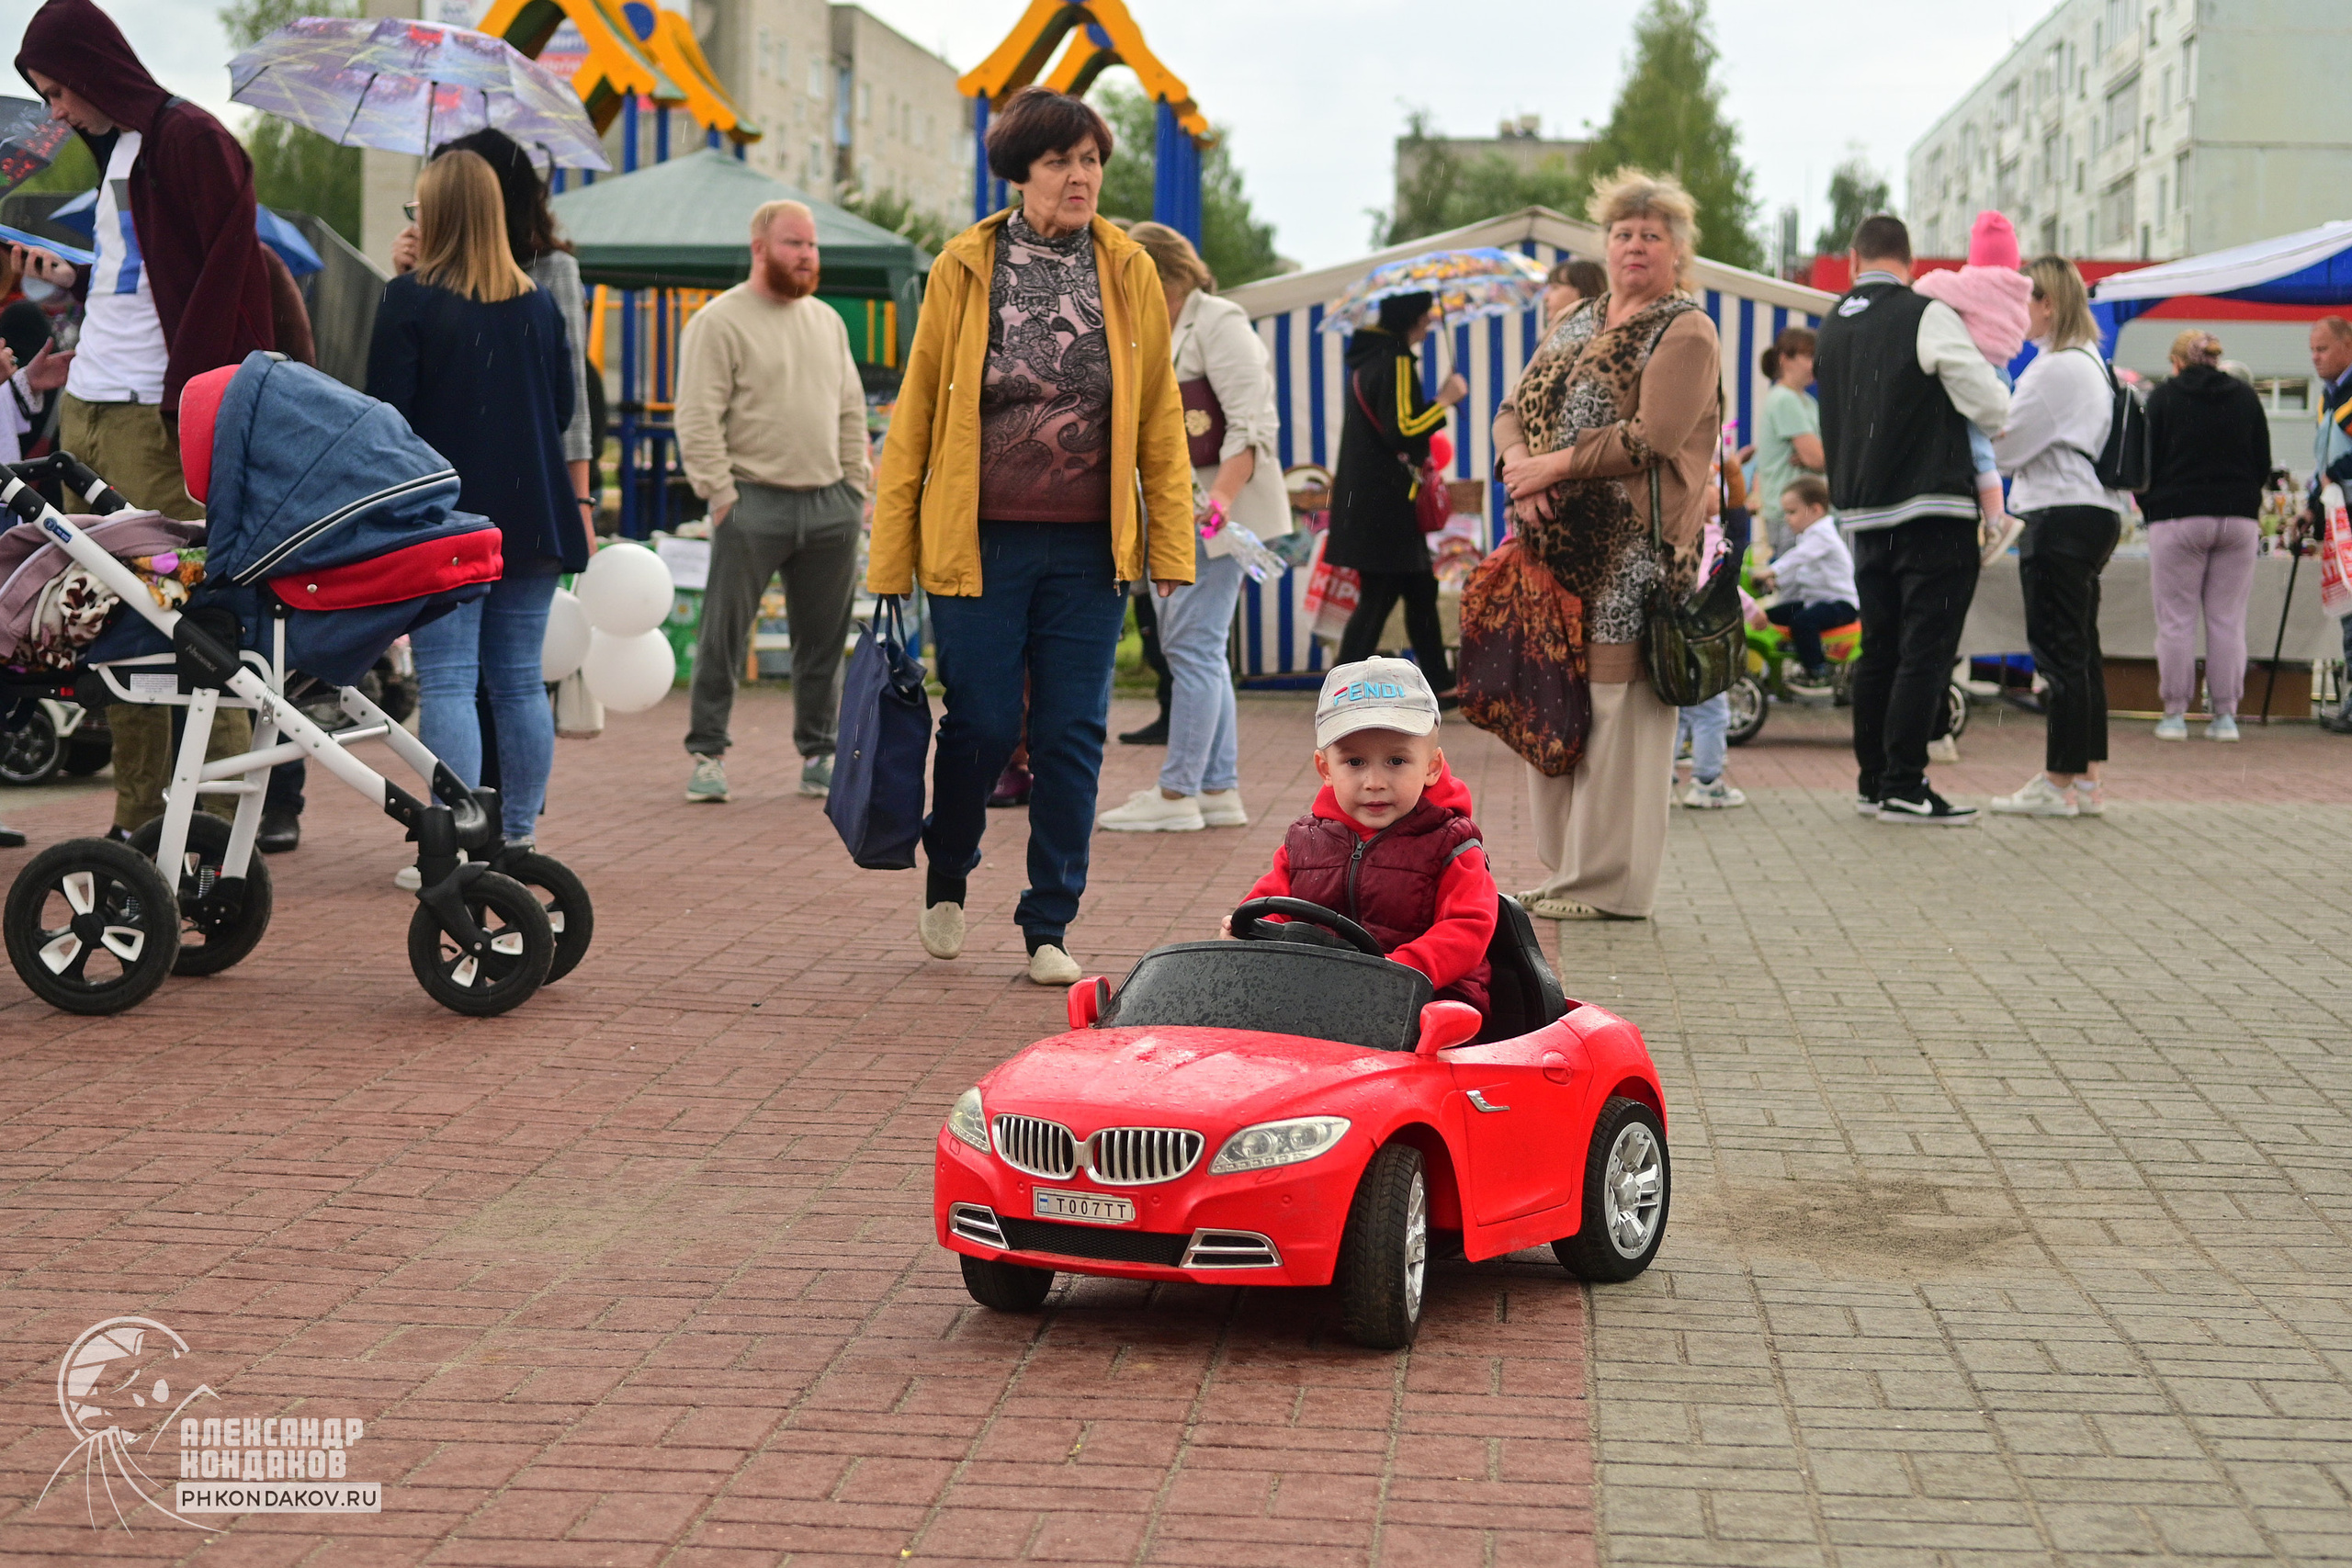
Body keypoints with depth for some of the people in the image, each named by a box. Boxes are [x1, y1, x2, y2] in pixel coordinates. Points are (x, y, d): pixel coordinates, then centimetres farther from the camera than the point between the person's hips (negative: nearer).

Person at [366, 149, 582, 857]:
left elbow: (386, 414, -9)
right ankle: (519, 837, 14)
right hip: (531, 520, 5)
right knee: (520, 681, 10)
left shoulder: (410, 300, -8)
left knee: (446, 682, -4)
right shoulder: (537, 303, 8)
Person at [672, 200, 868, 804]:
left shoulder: (828, 321, 16)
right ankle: (707, 753, 7)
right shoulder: (719, 322, -4)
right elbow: (698, 419, -8)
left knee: (824, 641, 9)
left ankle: (819, 754, 19)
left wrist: (857, 486, 11)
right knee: (722, 639, -2)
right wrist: (721, 493, -13)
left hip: (830, 505, 5)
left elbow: (850, 411, 19)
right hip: (753, 505, -5)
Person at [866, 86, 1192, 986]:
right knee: (981, 725, 1)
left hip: (1090, 548, 2)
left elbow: (1161, 420, 9)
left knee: (1072, 736, 3)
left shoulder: (1129, 273, 6)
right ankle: (946, 879, 30)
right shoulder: (964, 268, 2)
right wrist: (890, 558, 0)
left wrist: (1171, 545, 1)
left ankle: (1049, 928, 15)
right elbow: (915, 416, 4)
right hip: (980, 541, -1)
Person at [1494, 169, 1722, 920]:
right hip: (1557, 543, 7)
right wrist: (1520, 462, -6)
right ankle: (1564, 868, 17)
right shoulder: (1578, 324, 22)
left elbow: (1652, 438, -14)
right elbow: (1514, 408, 15)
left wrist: (1557, 464, -13)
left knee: (1617, 704, -7)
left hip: (1634, 553, -7)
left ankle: (1609, 884, -2)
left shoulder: (1686, 334, -1)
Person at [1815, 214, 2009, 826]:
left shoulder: (1833, 326, 10)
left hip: (1863, 513, 7)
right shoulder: (1928, 317, -10)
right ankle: (1903, 786, -5)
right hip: (1932, 511, -6)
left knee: (1878, 649, 13)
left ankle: (1873, 780, 19)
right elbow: (1994, 410, -9)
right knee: (1926, 650, -4)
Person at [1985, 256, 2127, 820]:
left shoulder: (2057, 368, -15)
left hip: (2061, 517, -10)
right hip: (2095, 513, 10)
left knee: (2059, 651, -6)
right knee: (2080, 650, 12)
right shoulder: (2091, 361, 17)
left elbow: (2004, 444, -12)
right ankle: (2087, 780, 16)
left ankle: (2059, 783, -2)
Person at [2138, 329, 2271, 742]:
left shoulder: (2163, 398, -2)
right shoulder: (2247, 397, 8)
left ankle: (2175, 714, 2)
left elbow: (2146, 463, -1)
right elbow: (2264, 464, 11)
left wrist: (2150, 509, 13)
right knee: (2228, 620, 5)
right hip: (2240, 521, 3)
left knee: (2176, 620, 2)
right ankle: (2225, 715, 6)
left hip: (2178, 520, -3)